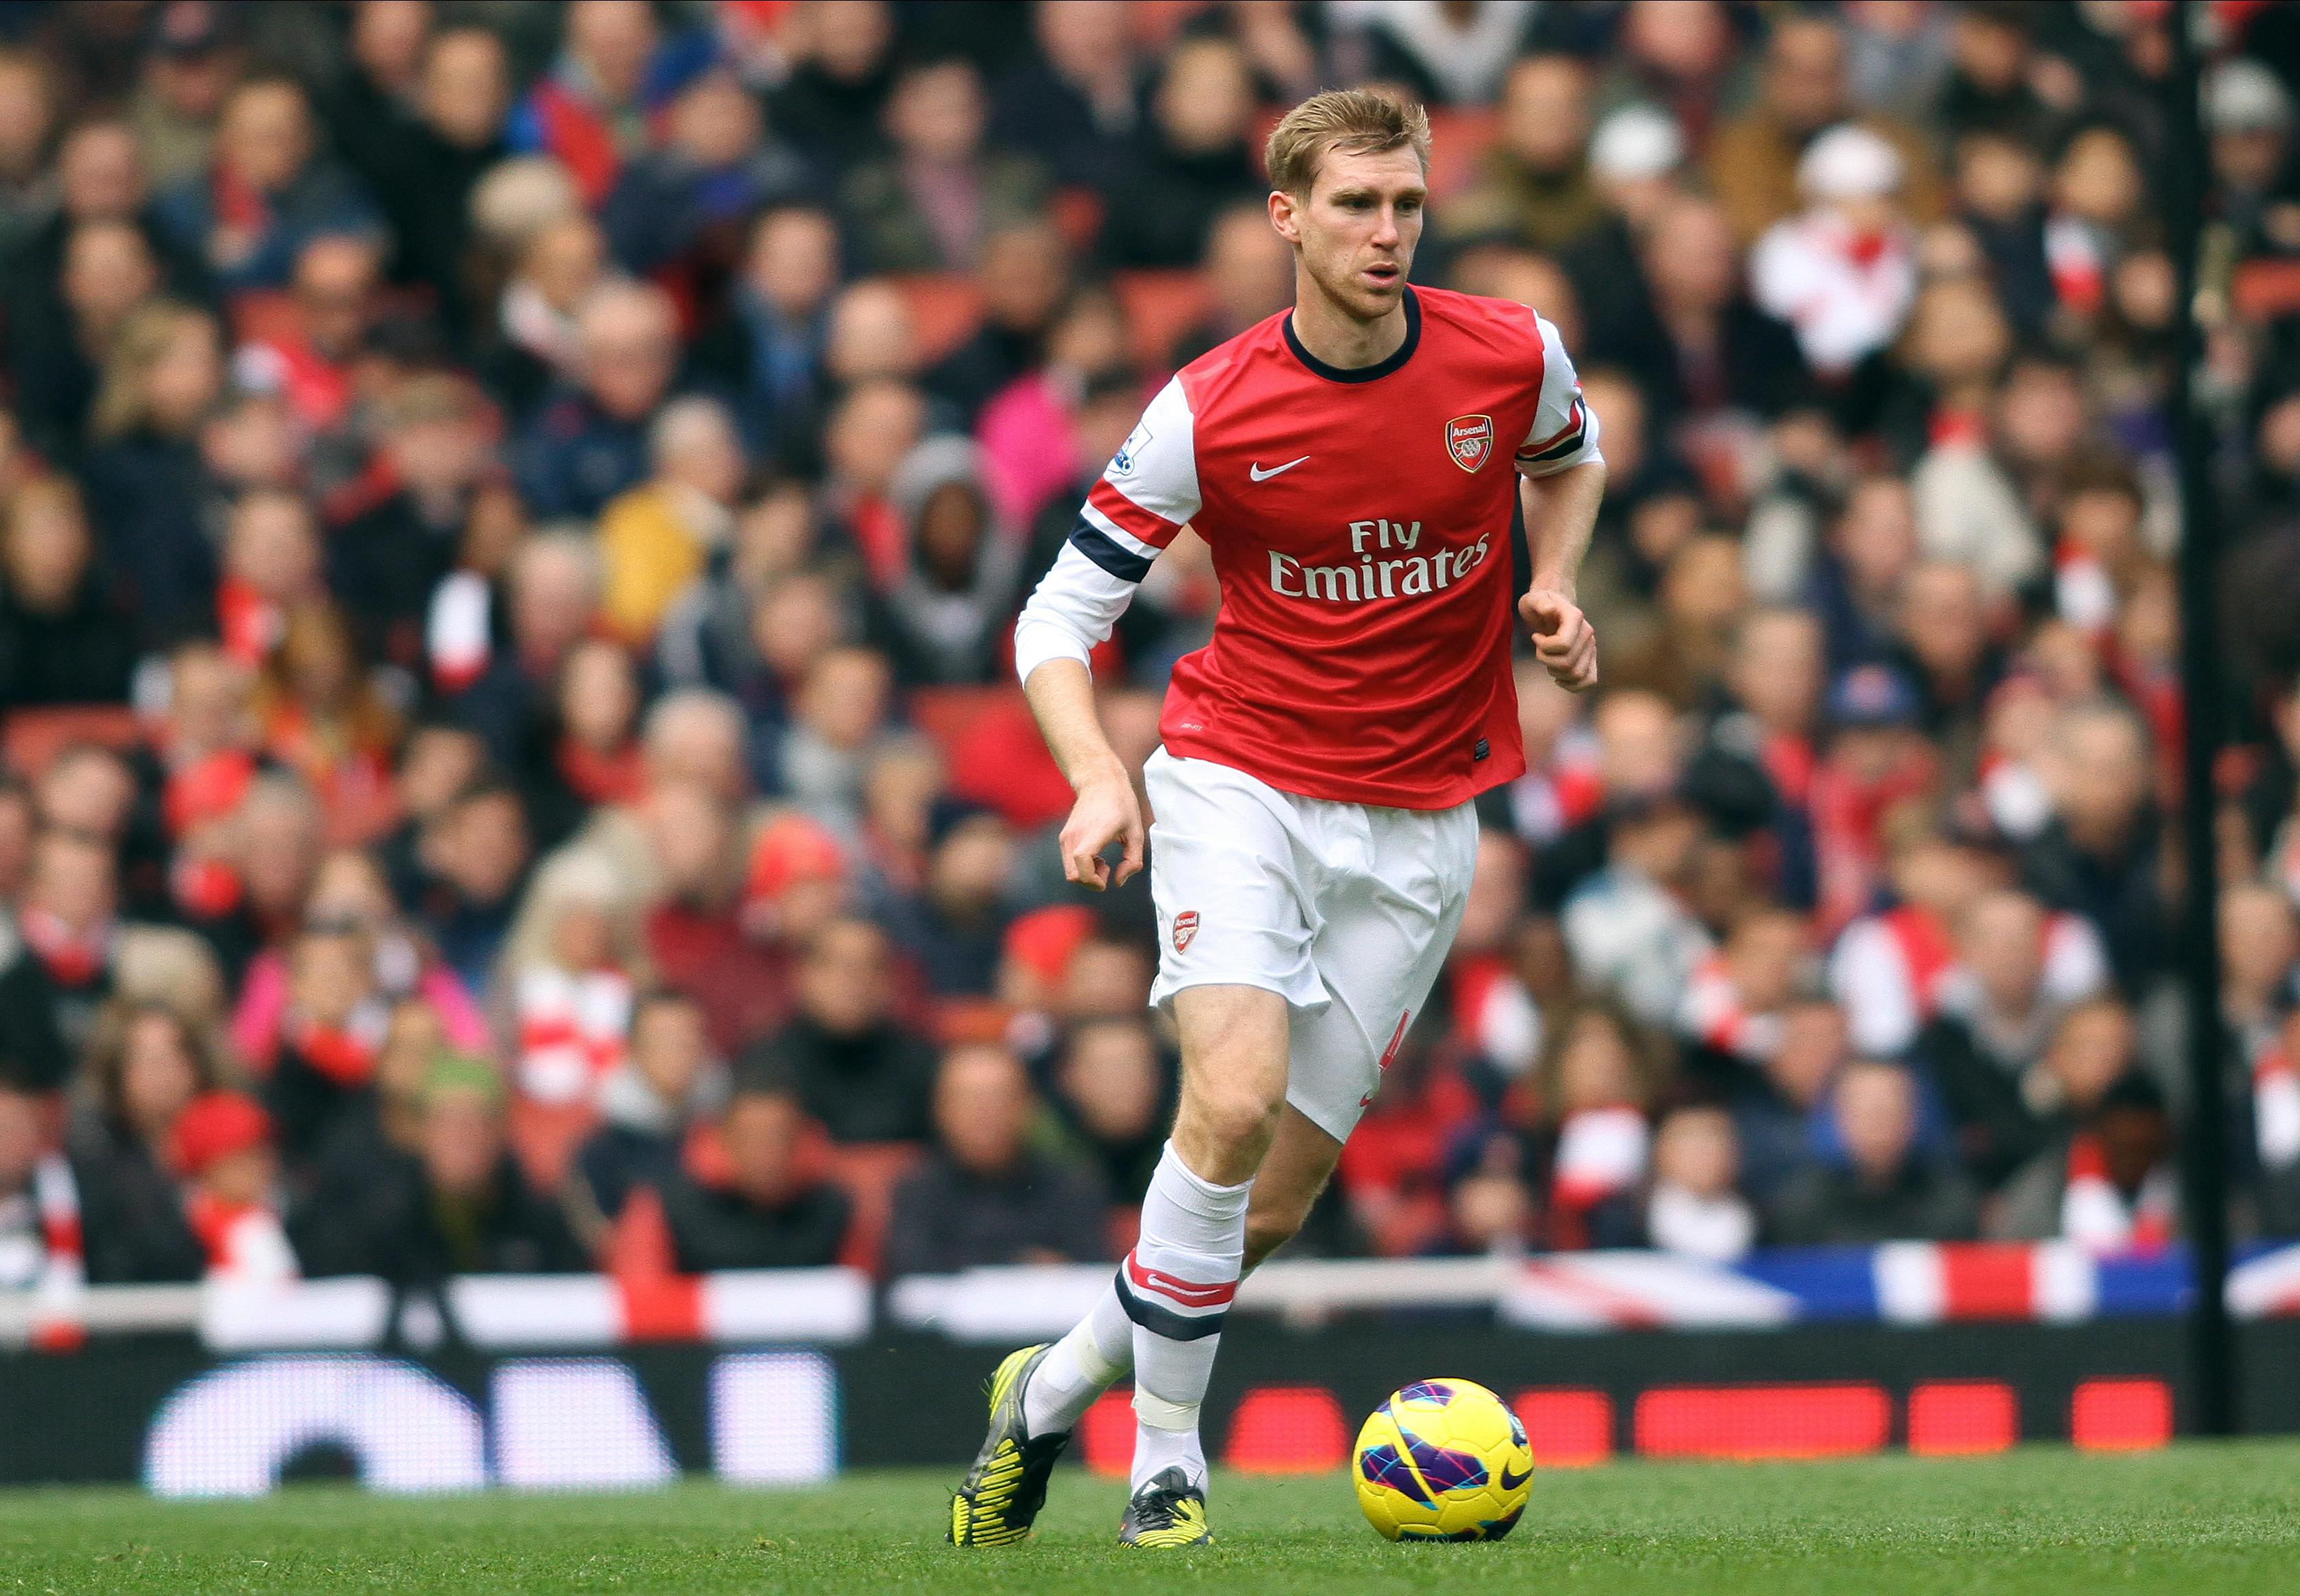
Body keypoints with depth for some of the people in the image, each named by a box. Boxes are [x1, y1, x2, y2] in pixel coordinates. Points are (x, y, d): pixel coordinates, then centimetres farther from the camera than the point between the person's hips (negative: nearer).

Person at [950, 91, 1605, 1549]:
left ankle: (1053, 1391, 25)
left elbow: (1570, 459, 21)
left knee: (1277, 1199, 1)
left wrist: (1556, 588, 1)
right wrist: (1099, 772, -24)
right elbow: (1060, 620, -6)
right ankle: (1167, 1455, -9)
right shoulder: (1208, 414, -11)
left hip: (1420, 825, 3)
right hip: (1242, 784, -3)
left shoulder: (1510, 357, -4)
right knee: (1234, 1101, -25)